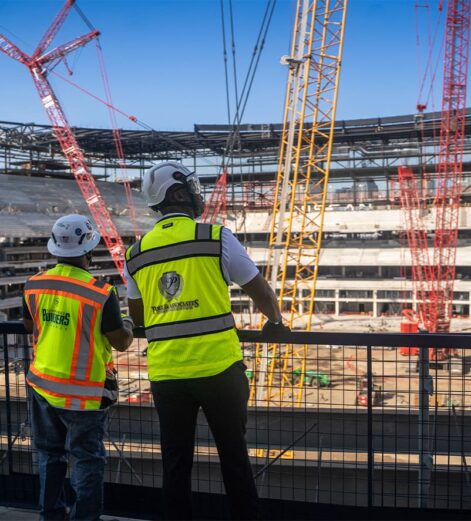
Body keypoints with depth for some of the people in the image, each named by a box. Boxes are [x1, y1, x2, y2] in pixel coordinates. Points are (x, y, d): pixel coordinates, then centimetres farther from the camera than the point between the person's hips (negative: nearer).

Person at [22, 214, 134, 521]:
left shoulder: (34, 285, -5)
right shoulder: (100, 292, -21)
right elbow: (121, 342, -13)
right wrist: (128, 326, 8)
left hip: (43, 386, 5)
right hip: (83, 393, -5)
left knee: (50, 453, 20)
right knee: (88, 458, 9)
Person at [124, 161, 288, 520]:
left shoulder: (136, 254, 6)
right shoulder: (216, 237, -6)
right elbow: (261, 292, 2)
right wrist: (275, 320, 22)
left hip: (165, 373, 4)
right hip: (218, 367, -3)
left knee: (176, 461, 14)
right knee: (234, 455, 11)